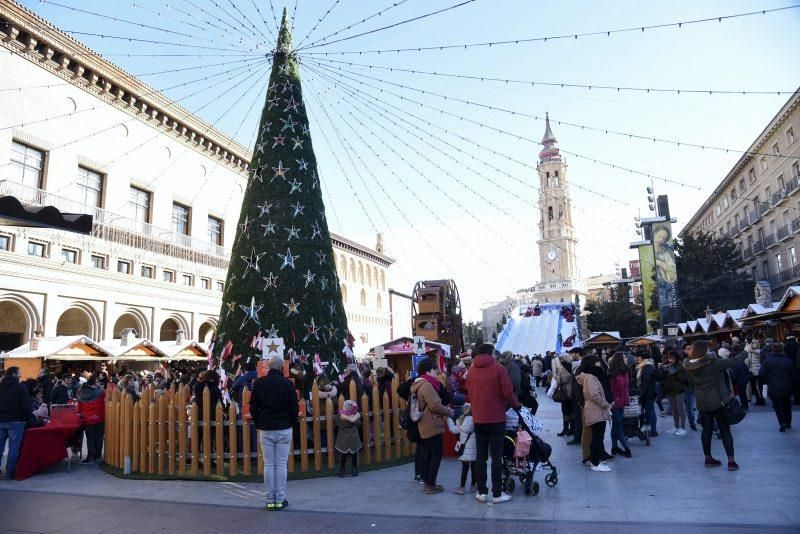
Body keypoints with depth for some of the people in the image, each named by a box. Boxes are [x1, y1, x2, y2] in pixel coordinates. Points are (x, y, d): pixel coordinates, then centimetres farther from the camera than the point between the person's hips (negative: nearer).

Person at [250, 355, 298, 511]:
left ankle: (270, 500, 11)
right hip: (284, 429, -2)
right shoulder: (287, 383, -6)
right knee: (282, 464, 4)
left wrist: (259, 424, 14)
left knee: (268, 464, 7)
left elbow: (253, 407, 4)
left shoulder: (258, 383, -1)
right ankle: (280, 500, 9)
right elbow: (294, 407, -2)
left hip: (265, 430, 2)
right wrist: (292, 423, 12)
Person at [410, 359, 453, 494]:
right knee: (437, 454, -3)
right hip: (432, 425, -10)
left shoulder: (419, 384, 13)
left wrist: (444, 408, 10)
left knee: (427, 453, 15)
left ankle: (426, 482, 21)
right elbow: (435, 406, -24)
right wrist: (448, 411, -10)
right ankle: (431, 485, 1)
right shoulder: (427, 385, -20)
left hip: (425, 425, 10)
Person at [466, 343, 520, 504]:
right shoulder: (498, 369, -10)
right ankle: (497, 493, 9)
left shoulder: (471, 371, 3)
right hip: (497, 419, -4)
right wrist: (517, 405, 6)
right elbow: (508, 393, -12)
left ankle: (482, 492, 16)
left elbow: (470, 395, 8)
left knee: (480, 456, 11)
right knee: (496, 456, 4)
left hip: (478, 420, 4)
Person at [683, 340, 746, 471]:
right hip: (718, 401, -4)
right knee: (725, 430, 7)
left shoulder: (690, 367, -5)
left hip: (702, 403, 4)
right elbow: (733, 361, -10)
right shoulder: (714, 363, -19)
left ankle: (708, 458, 20)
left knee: (707, 430, 14)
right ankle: (731, 461, 8)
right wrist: (744, 353, 8)